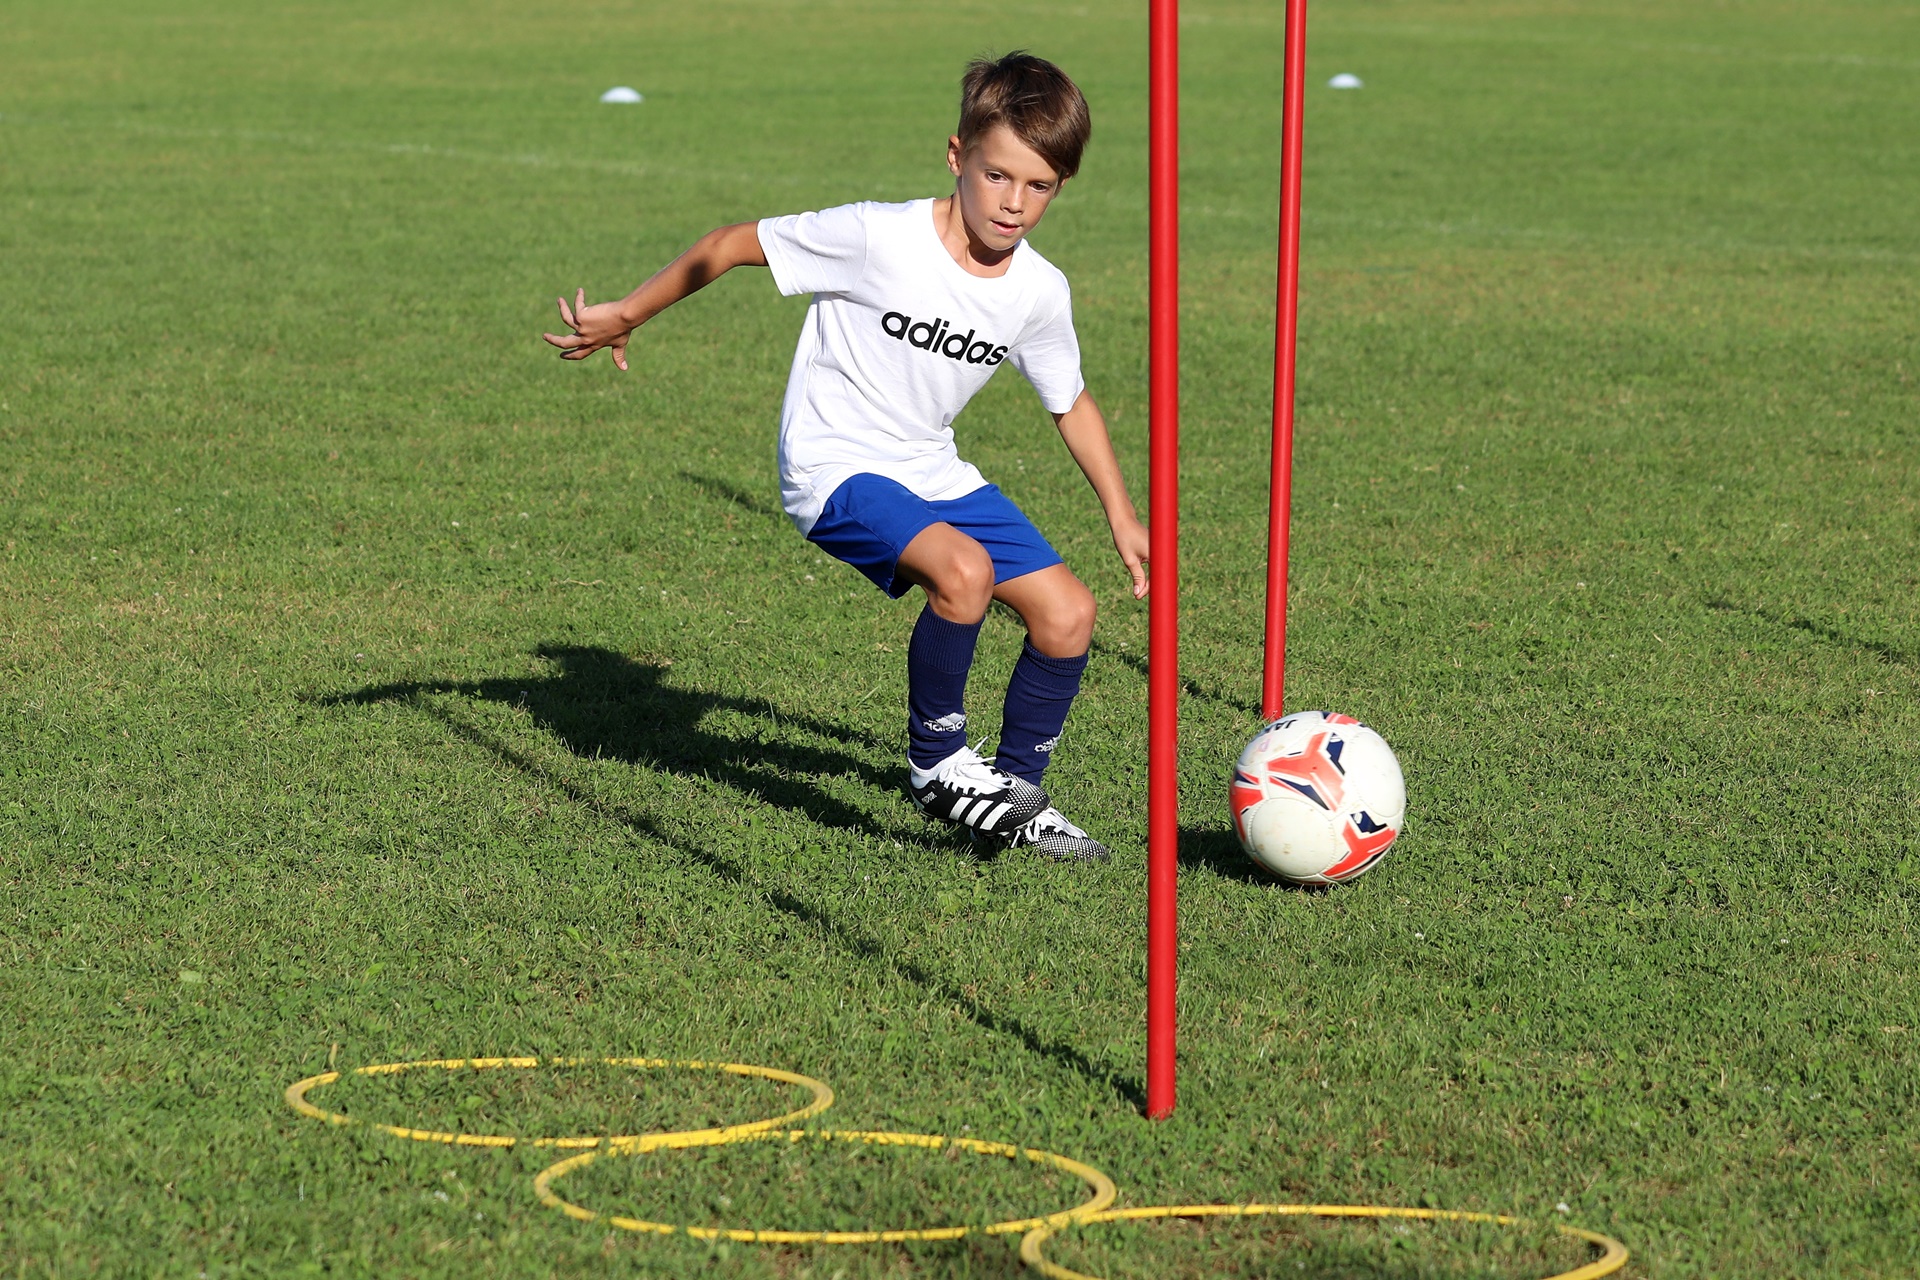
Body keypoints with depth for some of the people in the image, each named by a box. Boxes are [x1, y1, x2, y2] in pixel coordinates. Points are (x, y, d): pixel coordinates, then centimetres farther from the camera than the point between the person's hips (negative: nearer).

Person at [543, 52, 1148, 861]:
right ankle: (937, 763, -9)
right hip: (835, 469, -6)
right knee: (963, 570, -32)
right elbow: (738, 244, -9)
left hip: (932, 473, 6)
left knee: (1067, 615, -5)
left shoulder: (1040, 292, -4)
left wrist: (1122, 518, 16)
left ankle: (1014, 798, 16)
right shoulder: (877, 238, -20)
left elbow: (1071, 403, 15)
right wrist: (627, 317, -4)